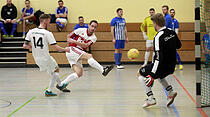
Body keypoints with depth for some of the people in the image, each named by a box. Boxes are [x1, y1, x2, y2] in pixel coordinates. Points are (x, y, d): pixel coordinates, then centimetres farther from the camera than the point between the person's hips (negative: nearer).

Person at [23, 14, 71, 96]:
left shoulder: (31, 32, -2)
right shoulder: (47, 33, -17)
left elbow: (25, 46, -1)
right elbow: (56, 48, -17)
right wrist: (66, 49, 1)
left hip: (36, 58, 7)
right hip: (46, 58, -6)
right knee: (56, 71, 18)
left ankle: (60, 86, 41)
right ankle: (49, 91, 13)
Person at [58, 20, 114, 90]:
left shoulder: (93, 38, 6)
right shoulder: (81, 30, -4)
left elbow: (85, 45, -12)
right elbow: (68, 37, 7)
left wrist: (74, 41, -21)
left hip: (77, 56, 6)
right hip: (71, 50, -6)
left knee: (79, 73, -5)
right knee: (89, 56, -25)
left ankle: (62, 84, 1)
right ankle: (103, 70, -34)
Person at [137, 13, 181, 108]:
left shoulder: (158, 37, -23)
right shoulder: (172, 32, 0)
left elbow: (158, 58, -26)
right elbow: (178, 46, 18)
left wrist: (152, 75, -24)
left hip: (163, 66, -8)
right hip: (171, 66, 8)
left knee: (140, 73, 11)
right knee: (158, 75, 36)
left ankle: (151, 99, 1)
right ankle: (170, 92, 24)